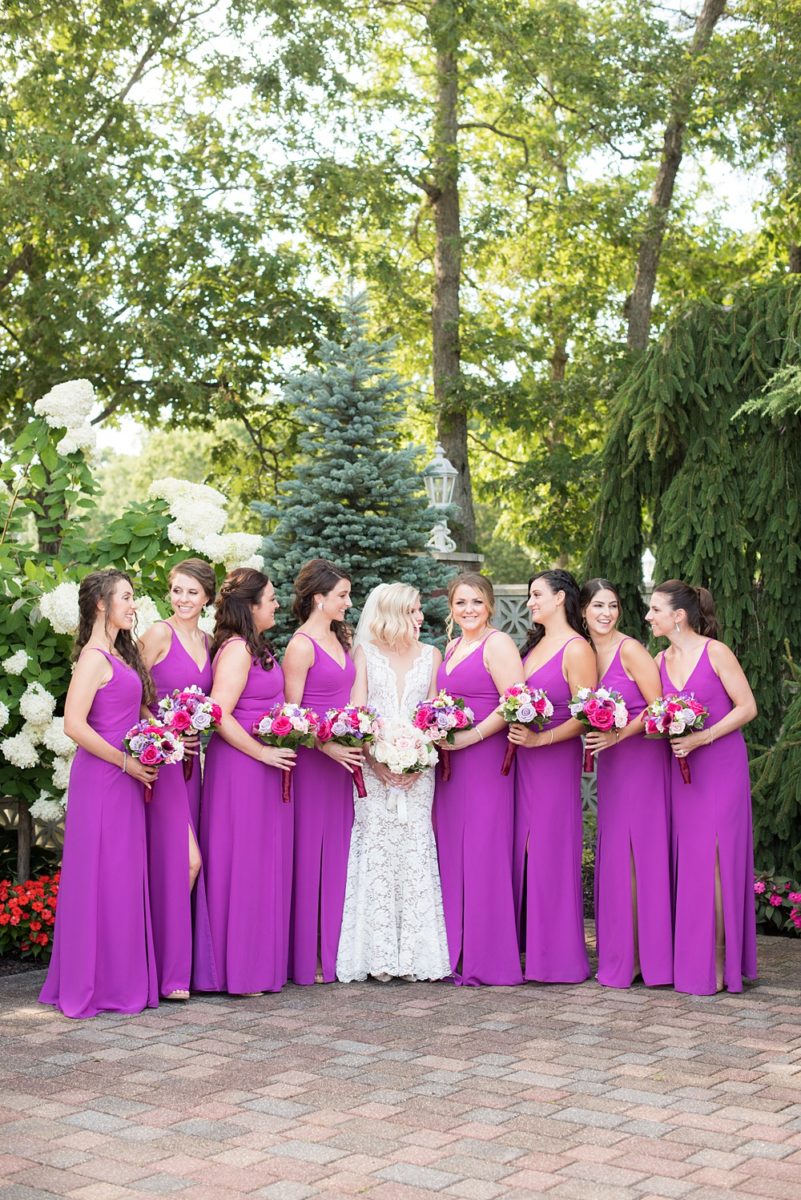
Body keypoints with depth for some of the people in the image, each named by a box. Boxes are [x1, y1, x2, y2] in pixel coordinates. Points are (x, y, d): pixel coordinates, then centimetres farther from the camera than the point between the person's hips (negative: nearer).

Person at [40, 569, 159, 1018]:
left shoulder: (122, 654, 15)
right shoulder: (95, 657, -12)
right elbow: (74, 724, -20)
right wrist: (126, 762, -15)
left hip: (124, 779, 9)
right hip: (101, 777, -9)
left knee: (124, 876, 12)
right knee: (100, 876, -1)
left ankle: (122, 978, 20)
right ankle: (95, 984, 8)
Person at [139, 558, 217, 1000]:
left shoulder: (207, 641, 13)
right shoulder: (159, 634, -8)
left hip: (190, 756, 7)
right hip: (160, 756, -7)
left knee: (183, 862, 9)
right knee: (182, 859, -10)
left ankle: (178, 960, 17)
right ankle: (168, 969, -1)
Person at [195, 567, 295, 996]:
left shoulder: (256, 647, 14)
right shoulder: (237, 650, -15)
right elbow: (219, 715, -22)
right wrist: (263, 752, -17)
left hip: (264, 766, 10)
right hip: (242, 767, -10)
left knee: (264, 864, 13)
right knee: (243, 864, -2)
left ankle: (259, 962, 22)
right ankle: (239, 971, 7)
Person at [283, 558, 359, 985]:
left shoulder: (339, 639, 13)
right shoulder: (301, 646, -11)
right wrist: (327, 747, -21)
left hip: (341, 756, 8)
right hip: (311, 758, -8)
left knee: (337, 851, 10)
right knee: (310, 851, -1)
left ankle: (333, 948, 19)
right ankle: (307, 956, 8)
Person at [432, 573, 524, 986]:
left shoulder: (498, 644, -7)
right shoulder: (452, 647, 18)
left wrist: (472, 736, -18)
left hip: (485, 759, -8)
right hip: (451, 763, 8)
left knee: (482, 853, -5)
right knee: (451, 854, 8)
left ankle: (487, 958, 2)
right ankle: (456, 953, 16)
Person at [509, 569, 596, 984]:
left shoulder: (576, 649, -9)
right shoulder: (534, 644, 15)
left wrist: (540, 739, -21)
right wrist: (516, 731, 4)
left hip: (556, 759, -7)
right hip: (522, 759, 7)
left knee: (550, 851, -3)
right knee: (522, 848, 7)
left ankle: (557, 954, 7)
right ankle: (528, 944, 16)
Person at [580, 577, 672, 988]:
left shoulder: (630, 650, -11)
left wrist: (618, 735, -19)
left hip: (642, 758, -7)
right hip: (609, 762, 7)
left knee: (636, 854, -5)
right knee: (613, 855, 7)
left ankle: (641, 957, 2)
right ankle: (618, 955, 14)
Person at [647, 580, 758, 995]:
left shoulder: (715, 652, -8)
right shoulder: (660, 661, 9)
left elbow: (747, 707, -8)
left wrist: (700, 738, -17)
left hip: (720, 767, -5)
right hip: (681, 769, 5)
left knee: (713, 860, -6)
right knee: (684, 859, 4)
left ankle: (718, 963, 2)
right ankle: (686, 959, 12)